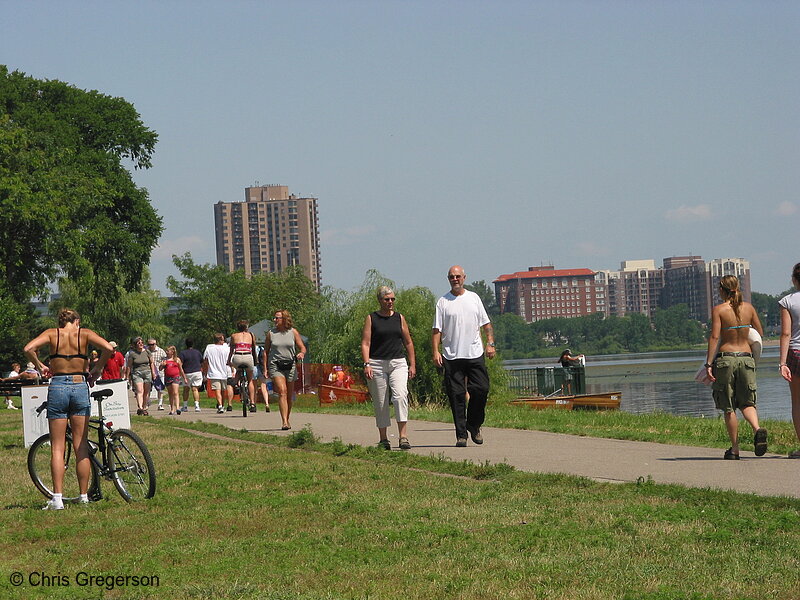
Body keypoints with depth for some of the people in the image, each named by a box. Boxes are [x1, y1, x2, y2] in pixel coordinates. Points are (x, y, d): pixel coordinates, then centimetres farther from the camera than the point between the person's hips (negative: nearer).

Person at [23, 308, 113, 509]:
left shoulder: (52, 333, 4)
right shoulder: (84, 333, 4)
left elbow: (28, 348, -12)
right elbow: (108, 348, -11)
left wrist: (40, 367, 3)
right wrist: (97, 369, 3)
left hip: (57, 387, 0)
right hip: (80, 386, 1)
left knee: (57, 448, 1)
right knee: (81, 447, 8)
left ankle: (57, 498, -7)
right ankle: (84, 496, 9)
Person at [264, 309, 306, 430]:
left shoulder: (293, 332, 5)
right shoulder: (271, 333, 5)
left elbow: (302, 347, 7)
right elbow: (266, 351, 10)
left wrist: (301, 353, -17)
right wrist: (265, 369, 4)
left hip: (290, 366, 2)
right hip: (275, 366, -2)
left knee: (289, 395, 8)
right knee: (282, 392, -17)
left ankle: (287, 420, 25)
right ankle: (284, 422, -24)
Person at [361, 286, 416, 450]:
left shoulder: (399, 318, 11)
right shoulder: (371, 318, 4)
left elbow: (408, 343, 16)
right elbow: (365, 343, -2)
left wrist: (412, 365, 12)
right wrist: (366, 364, -14)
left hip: (398, 363, 1)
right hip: (377, 364, -1)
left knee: (400, 396, -19)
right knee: (380, 402, 3)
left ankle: (403, 436, -23)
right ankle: (383, 439, 14)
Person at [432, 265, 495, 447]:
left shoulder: (474, 298, 11)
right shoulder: (443, 302, 4)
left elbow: (486, 324, 15)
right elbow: (437, 330, 1)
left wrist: (490, 343, 2)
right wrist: (436, 351, -10)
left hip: (475, 355, 2)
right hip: (452, 357, -2)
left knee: (481, 389, -5)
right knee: (456, 396, -3)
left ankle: (474, 425, 16)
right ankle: (461, 434, 1)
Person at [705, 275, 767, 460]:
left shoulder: (719, 310, -7)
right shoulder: (748, 308, 4)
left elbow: (714, 337, -13)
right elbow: (760, 333, 12)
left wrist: (709, 363, -11)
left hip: (726, 358, -3)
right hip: (746, 358, 3)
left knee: (729, 407, 6)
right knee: (747, 403, 12)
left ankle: (735, 449, 8)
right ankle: (758, 429, -18)